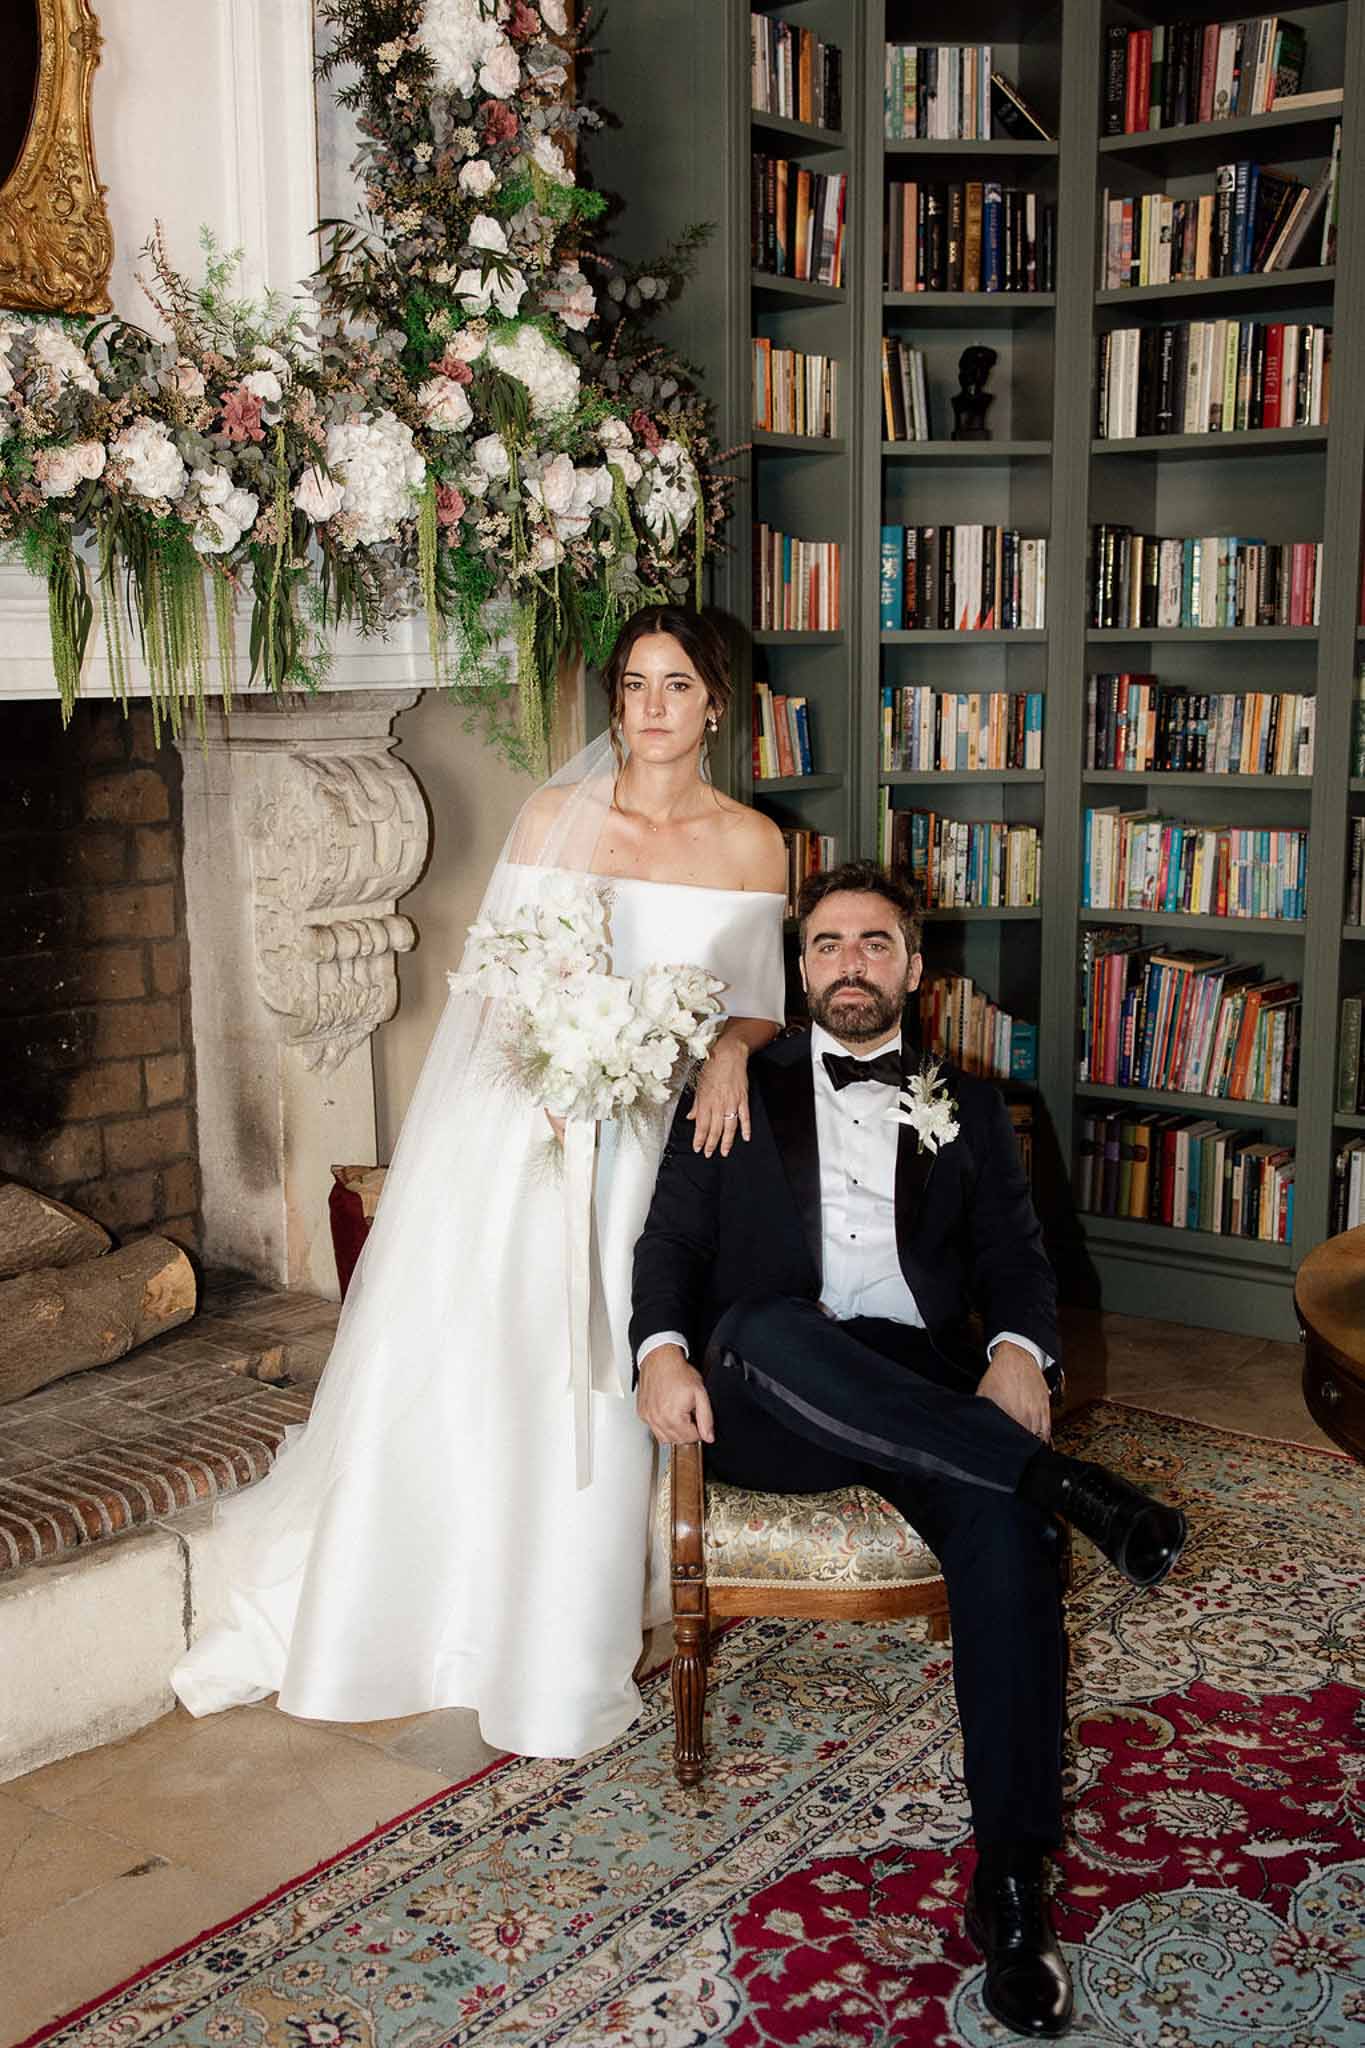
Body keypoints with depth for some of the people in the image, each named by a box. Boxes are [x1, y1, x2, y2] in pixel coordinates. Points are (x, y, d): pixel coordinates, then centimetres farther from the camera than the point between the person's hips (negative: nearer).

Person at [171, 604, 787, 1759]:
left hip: (657, 1137, 0)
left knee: (595, 1377, -3)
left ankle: (562, 1653, 15)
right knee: (454, 1361, 0)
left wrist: (732, 1048, -13)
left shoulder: (752, 843, 4)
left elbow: (763, 1001, 10)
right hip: (524, 1124, 0)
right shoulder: (556, 817, 3)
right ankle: (388, 1613, 21)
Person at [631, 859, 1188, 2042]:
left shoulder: (967, 1107, 21)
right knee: (767, 1329, -38)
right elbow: (672, 1240, 11)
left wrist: (1019, 1354, -12)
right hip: (766, 1407, -1)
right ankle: (1064, 1481, -33)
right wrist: (662, 1350, -11)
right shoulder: (741, 1089, 19)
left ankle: (1012, 1878, -27)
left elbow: (1015, 1258, 11)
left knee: (1006, 1516, -32)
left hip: (924, 1396, 1)